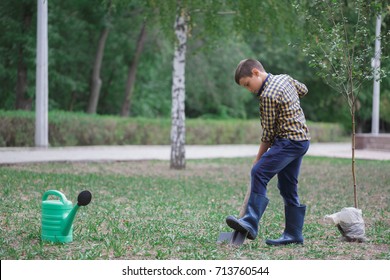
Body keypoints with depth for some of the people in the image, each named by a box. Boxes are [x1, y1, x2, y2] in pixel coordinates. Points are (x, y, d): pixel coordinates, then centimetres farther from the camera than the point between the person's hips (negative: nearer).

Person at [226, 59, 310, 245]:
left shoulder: (268, 95, -17)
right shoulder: (285, 78, 10)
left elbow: (268, 133, -12)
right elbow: (303, 90, 30)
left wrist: (259, 158, -3)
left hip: (289, 141, -10)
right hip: (301, 139, 10)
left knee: (259, 173, -21)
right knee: (288, 188, 12)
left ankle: (250, 223, -30)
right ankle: (293, 234, 14)